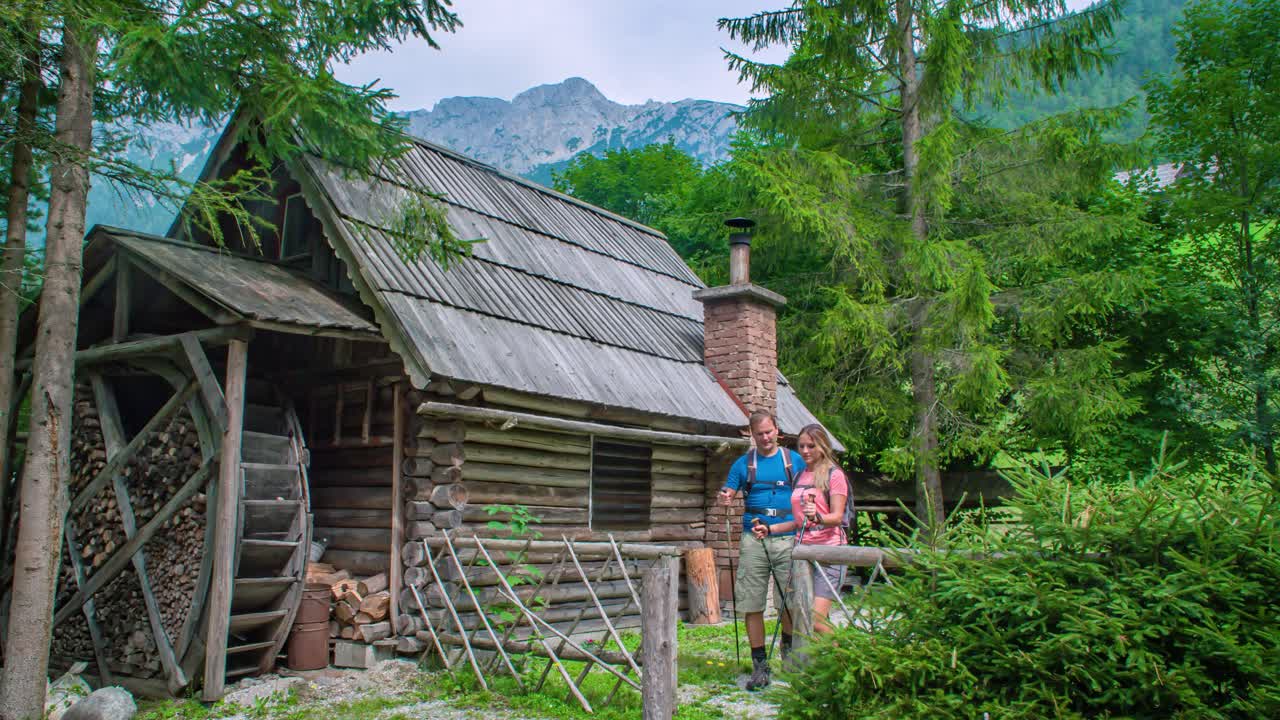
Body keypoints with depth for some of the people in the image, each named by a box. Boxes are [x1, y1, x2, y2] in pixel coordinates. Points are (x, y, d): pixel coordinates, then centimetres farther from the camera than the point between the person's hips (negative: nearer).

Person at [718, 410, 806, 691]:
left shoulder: (794, 460, 9)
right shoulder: (743, 464, 11)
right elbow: (727, 495, 9)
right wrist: (725, 498, -17)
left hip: (787, 538, 0)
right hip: (753, 540, 1)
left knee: (789, 601, 1)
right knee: (751, 604, 0)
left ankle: (789, 647, 27)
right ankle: (759, 663, 9)